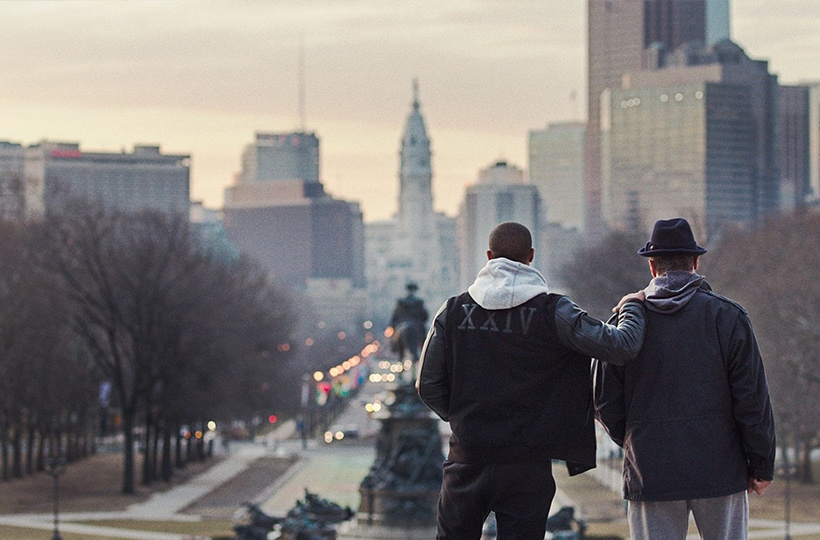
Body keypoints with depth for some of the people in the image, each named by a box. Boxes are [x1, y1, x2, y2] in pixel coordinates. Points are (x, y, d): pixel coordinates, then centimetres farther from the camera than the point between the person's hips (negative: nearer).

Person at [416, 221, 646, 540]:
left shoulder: (453, 311, 1)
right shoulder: (552, 313, -7)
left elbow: (428, 386, 1)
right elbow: (621, 347, -13)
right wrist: (632, 307, 7)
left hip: (467, 458, 2)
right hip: (527, 465, -2)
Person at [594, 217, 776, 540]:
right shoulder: (727, 316, -2)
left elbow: (605, 402, 6)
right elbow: (752, 397, -3)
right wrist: (762, 465, 5)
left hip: (649, 473, 1)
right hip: (719, 469, -1)